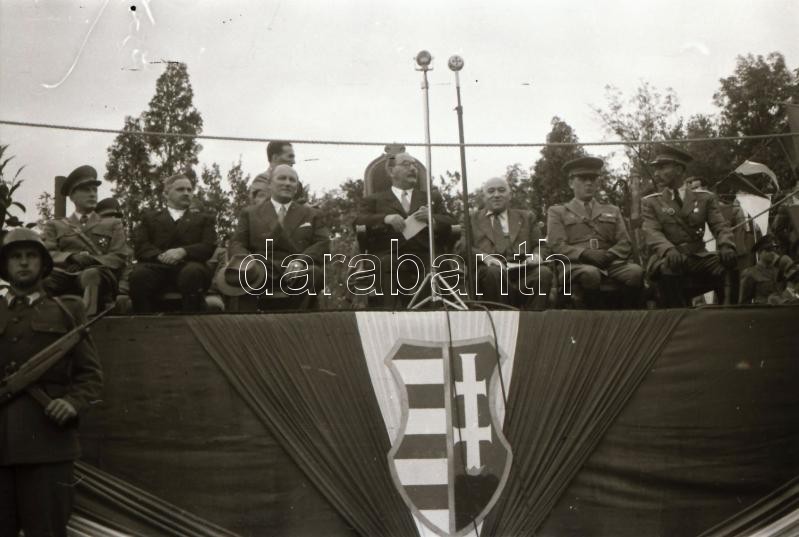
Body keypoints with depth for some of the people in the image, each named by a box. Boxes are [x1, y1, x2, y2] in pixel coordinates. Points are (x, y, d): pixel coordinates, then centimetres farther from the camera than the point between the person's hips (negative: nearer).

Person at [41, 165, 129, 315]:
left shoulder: (113, 225, 28)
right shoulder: (54, 225, 28)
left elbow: (119, 258, 12)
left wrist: (89, 260, -7)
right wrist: (73, 257, -11)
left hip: (100, 275, -1)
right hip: (64, 277, 1)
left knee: (91, 274, -39)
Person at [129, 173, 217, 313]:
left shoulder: (205, 219, 26)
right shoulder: (150, 218, 27)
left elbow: (208, 247, 8)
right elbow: (140, 246, 11)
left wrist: (183, 251, -13)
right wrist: (160, 255, -12)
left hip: (188, 266, -1)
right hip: (158, 266, 1)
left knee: (193, 272, -38)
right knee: (139, 273, -34)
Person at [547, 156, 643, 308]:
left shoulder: (613, 211, 28)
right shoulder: (557, 212, 18)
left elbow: (625, 244, 17)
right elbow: (557, 246, 4)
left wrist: (608, 255, -7)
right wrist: (585, 254, -15)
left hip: (611, 263, 3)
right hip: (577, 264, -3)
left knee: (636, 272, -31)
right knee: (590, 274, -40)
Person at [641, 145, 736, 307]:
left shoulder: (705, 198, 16)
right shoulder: (650, 202, 11)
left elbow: (720, 227, 4)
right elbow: (652, 232, -5)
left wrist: (726, 246, -21)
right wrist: (669, 250, -29)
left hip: (699, 258, 2)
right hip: (667, 259, -2)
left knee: (728, 269, -28)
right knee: (667, 271, -37)